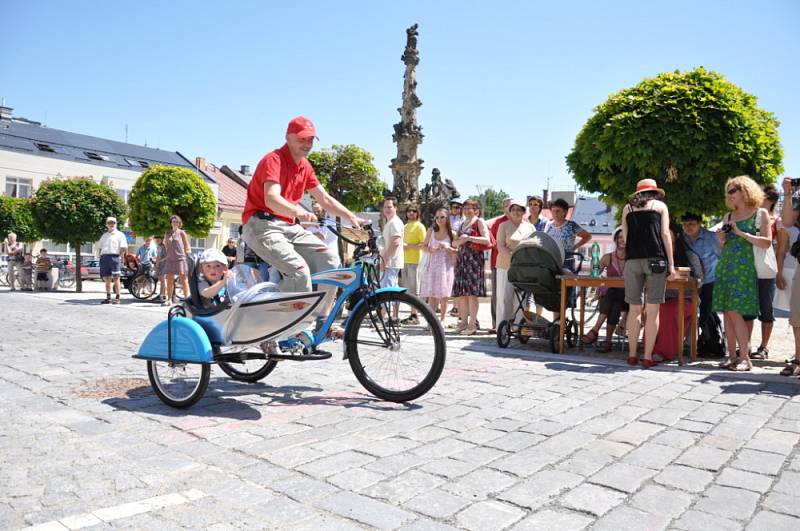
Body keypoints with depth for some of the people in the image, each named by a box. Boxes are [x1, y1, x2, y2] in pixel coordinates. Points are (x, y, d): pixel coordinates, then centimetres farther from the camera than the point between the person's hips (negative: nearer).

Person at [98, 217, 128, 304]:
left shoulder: (119, 235, 6)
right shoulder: (104, 235, 23)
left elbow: (124, 248, -2)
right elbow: (100, 248, 25)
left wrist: (119, 257, -10)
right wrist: (100, 256, 10)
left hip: (114, 256, -5)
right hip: (104, 257, 5)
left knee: (116, 278, -5)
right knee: (106, 278, 7)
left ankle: (117, 298, -3)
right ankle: (108, 297, 12)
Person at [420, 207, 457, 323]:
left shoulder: (452, 234, 0)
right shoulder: (431, 231, 5)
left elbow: (458, 251, 2)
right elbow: (424, 246, 11)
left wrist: (449, 248, -15)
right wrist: (430, 250, -9)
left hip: (446, 266, -1)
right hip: (432, 265, 1)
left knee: (444, 295, 0)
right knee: (431, 294, -1)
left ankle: (442, 320, 12)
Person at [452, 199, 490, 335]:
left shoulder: (479, 222, 1)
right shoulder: (462, 224, 22)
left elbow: (487, 239, -11)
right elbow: (454, 243, 21)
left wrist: (469, 238, -14)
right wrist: (460, 241, -1)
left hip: (474, 258, -7)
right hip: (461, 259, 7)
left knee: (471, 292, -9)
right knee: (461, 293, 4)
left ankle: (472, 324, -6)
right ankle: (464, 321, 12)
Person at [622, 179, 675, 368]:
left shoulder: (627, 208, 19)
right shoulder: (660, 205, 13)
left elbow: (625, 237, 14)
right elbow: (665, 234, 4)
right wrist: (671, 264, 2)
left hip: (632, 260, 2)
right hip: (655, 259, -2)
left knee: (634, 309, 6)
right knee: (652, 310, -1)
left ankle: (632, 355, 9)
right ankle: (648, 357, -1)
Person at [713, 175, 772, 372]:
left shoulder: (760, 214, 4)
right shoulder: (728, 216, 18)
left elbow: (767, 242, -5)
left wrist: (741, 233, -11)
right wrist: (722, 238, 4)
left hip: (744, 268, -5)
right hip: (724, 267, 5)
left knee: (735, 312, -12)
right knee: (727, 313, 2)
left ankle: (745, 358, -5)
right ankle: (732, 356, 7)